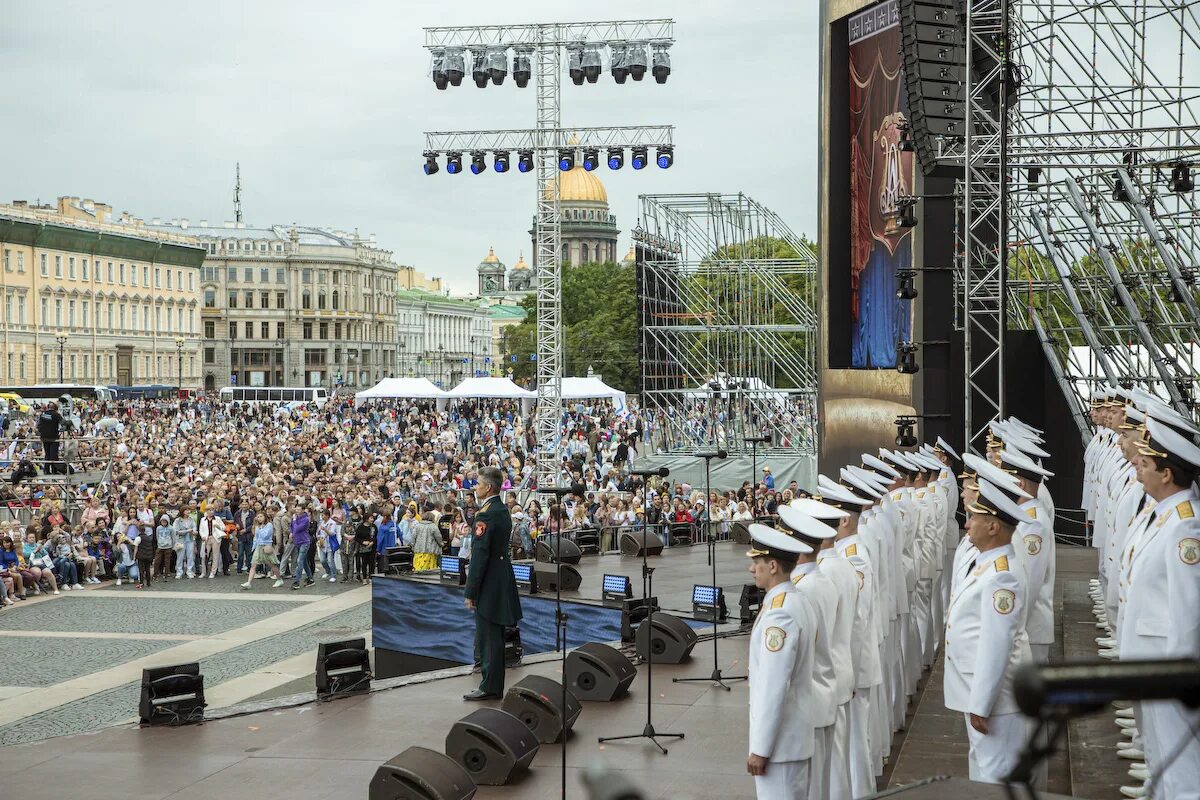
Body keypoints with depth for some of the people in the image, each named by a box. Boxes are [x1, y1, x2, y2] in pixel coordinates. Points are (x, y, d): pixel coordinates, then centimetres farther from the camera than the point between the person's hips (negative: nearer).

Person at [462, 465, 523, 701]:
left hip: (489, 584, -10)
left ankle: (490, 687, 0)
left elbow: (480, 555, -20)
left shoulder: (485, 514, -18)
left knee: (488, 636, -4)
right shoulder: (503, 511, 12)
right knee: (493, 636, 15)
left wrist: (470, 592, -17)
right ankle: (494, 685, 22)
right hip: (502, 580, 10)